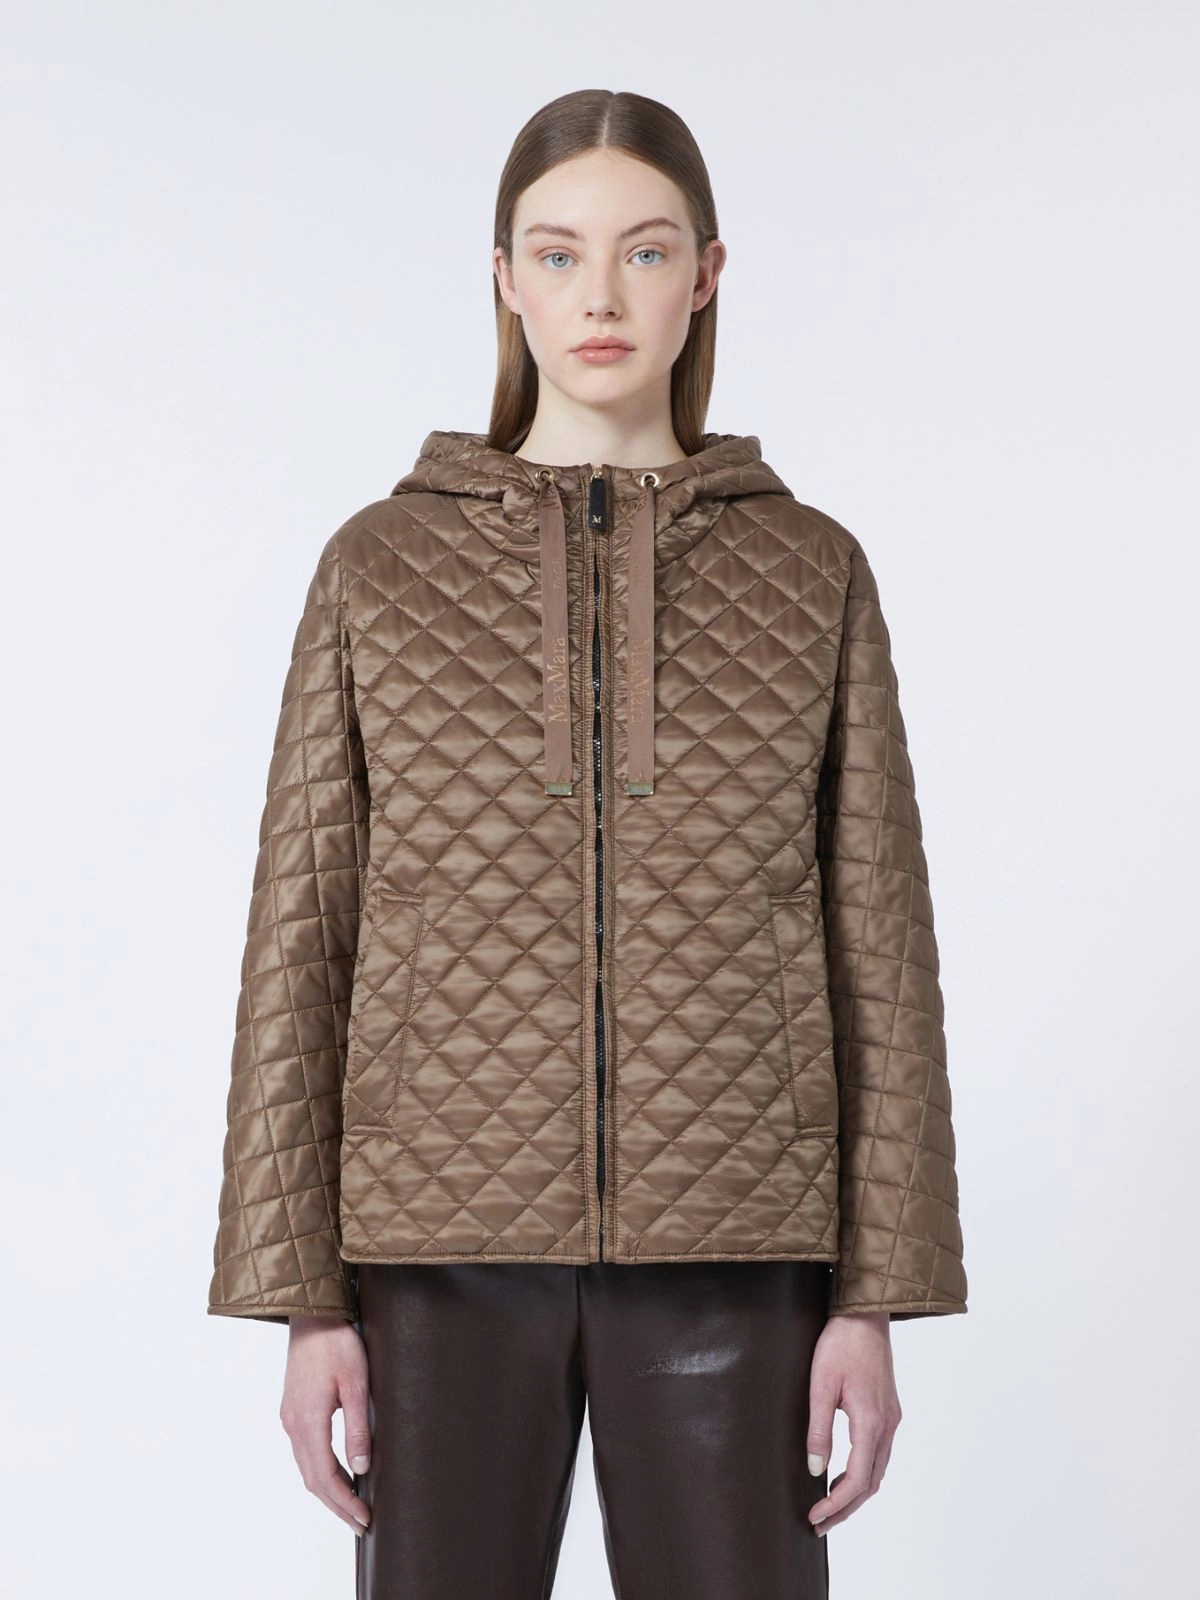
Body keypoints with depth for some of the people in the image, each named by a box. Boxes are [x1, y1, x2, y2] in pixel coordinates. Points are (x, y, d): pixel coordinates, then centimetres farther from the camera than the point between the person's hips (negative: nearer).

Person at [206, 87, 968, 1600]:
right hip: (449, 1236, 0)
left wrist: (874, 1294, 0)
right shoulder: (380, 566, 3)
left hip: (726, 1247, 0)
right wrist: (306, 1295, -2)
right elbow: (302, 938, 2)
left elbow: (876, 942, 4)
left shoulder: (812, 572, 4)